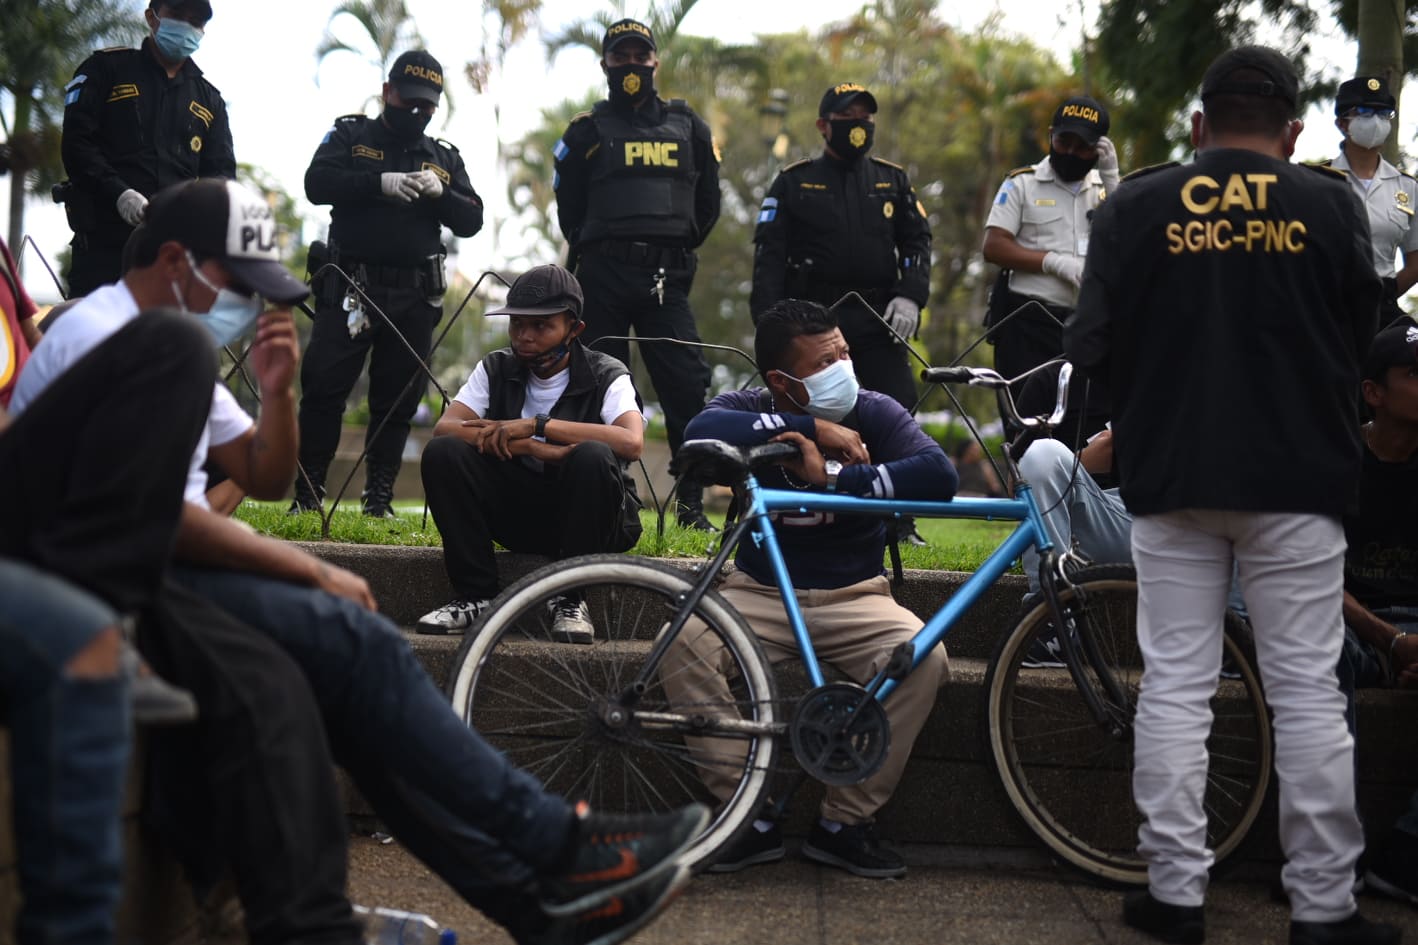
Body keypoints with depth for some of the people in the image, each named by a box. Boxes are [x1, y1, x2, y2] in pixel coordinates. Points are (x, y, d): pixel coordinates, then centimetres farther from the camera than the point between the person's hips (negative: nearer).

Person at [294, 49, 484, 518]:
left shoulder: (445, 157, 17)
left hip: (415, 298, 3)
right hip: (349, 287, -2)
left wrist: (440, 193, -11)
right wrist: (381, 183, -20)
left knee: (397, 400, 5)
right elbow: (317, 183, -7)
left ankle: (379, 499, 12)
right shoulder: (350, 136, 10)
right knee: (323, 389, -5)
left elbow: (472, 220, 9)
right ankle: (307, 494, 2)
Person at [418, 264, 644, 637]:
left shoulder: (606, 376, -8)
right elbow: (445, 427, -14)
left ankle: (572, 600, -18)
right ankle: (476, 595, -12)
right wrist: (535, 449, -26)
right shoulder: (496, 370, 3)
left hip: (585, 519, -3)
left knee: (592, 457, -34)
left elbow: (631, 442, -28)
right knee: (442, 452, -19)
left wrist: (537, 425, -28)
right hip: (516, 516, 3)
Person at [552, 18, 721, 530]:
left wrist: (677, 251, 14)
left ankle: (693, 505, -5)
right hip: (603, 276, -1)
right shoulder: (588, 129, 9)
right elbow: (569, 208, 13)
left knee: (687, 384, -8)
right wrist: (594, 253, 9)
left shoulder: (686, 125, 15)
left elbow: (707, 203, 19)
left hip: (666, 280, 1)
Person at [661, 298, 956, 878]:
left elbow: (938, 475, -22)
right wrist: (815, 429, -29)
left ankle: (844, 822, -16)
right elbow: (702, 430, -29)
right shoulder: (751, 411, -3)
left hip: (853, 598, 0)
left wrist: (831, 479, -28)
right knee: (684, 641, -29)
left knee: (923, 655, -30)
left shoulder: (872, 413, -3)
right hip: (760, 594, 0)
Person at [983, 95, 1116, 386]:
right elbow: (994, 247, -2)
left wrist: (1110, 177, -4)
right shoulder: (1023, 184, 7)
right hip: (1026, 322, -3)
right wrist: (1054, 262, -12)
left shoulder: (1104, 188, 16)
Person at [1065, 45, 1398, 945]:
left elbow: (1091, 348, -1)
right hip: (1297, 479, -1)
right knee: (1307, 692, 4)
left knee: (1175, 685, 7)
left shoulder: (1134, 207, -1)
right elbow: (1362, 337, 6)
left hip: (1171, 477, 1)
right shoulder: (1331, 204, -1)